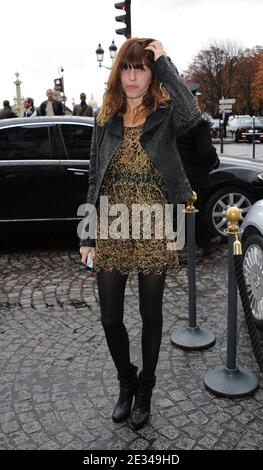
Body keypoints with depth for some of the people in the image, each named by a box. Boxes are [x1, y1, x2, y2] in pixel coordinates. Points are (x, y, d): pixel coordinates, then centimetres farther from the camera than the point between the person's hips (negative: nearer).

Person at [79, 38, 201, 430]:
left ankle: (145, 388, 36)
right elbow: (94, 181, 8)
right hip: (111, 233, 3)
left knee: (151, 315, 12)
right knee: (110, 319, 9)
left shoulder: (165, 115, -3)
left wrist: (163, 60, -19)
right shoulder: (106, 120, 6)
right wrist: (87, 236, 4)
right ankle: (126, 382, 38)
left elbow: (191, 115, -30)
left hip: (153, 234, -3)